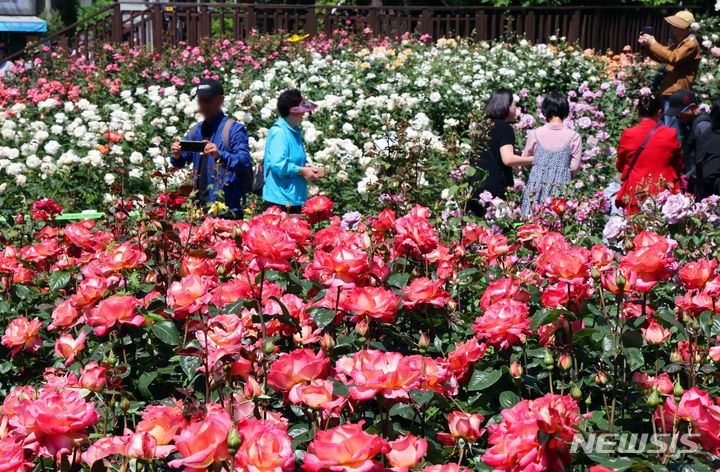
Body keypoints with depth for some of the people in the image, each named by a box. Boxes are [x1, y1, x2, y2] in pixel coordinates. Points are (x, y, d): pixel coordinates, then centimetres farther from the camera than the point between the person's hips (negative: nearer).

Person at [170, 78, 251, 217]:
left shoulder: (234, 129, -5)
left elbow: (244, 162, -16)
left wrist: (220, 155, -32)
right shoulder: (195, 131, 14)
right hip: (200, 204, 5)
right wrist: (177, 156, -10)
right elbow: (181, 162, 13)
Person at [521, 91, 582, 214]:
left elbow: (525, 158, 10)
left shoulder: (535, 134, -3)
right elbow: (575, 166, 0)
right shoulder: (574, 136, -5)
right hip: (561, 185, 0)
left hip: (537, 183, 1)